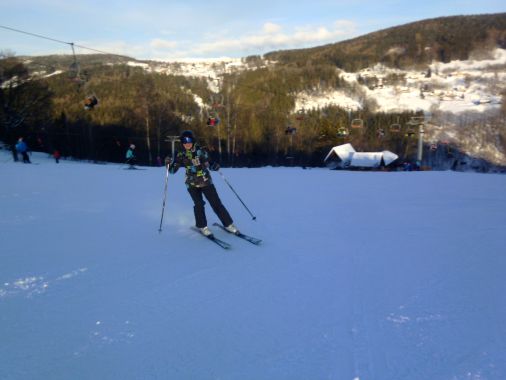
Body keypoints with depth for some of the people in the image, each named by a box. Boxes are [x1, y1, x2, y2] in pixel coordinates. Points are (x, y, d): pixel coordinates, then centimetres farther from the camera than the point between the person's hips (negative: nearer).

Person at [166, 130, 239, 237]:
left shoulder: (201, 151, -4)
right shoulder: (181, 155, 0)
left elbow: (209, 164, 6)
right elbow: (172, 170, 4)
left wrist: (214, 166, -15)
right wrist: (169, 164, -16)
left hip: (206, 182, -1)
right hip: (192, 184, 1)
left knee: (216, 203, -2)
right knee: (199, 204, -12)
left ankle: (228, 224, 8)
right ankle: (202, 226, 8)